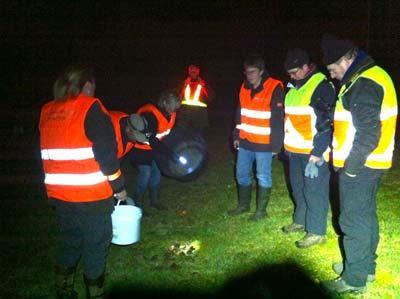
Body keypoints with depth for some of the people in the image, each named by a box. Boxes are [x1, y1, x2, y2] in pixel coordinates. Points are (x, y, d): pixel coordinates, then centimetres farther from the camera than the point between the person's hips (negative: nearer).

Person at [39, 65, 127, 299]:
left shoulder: (47, 113, 8)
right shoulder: (91, 108, -11)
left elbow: (50, 154, 14)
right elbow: (107, 153, -15)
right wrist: (119, 187, -5)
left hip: (59, 195, 6)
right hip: (92, 197, -6)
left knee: (69, 244, 21)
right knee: (96, 248, 7)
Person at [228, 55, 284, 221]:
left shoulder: (274, 88, -14)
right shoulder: (244, 87, 7)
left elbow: (278, 118, -15)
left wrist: (275, 143, -16)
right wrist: (236, 136, 13)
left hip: (264, 143, -7)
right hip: (245, 140, 7)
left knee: (263, 176, 4)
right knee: (242, 174, 15)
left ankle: (261, 209, 17)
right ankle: (243, 204, 31)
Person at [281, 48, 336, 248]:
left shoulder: (322, 87, -15)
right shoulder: (293, 87, 11)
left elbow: (326, 123, -18)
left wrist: (316, 154, -20)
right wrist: (286, 144, 20)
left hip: (314, 151, -8)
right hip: (295, 150, 8)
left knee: (314, 191, -1)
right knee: (298, 188, 19)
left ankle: (316, 231, 10)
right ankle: (301, 221, 35)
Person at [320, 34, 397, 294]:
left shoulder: (362, 85, -20)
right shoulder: (373, 75, 12)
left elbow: (368, 132, -25)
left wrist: (351, 166, -17)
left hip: (358, 167, -10)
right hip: (369, 164, 10)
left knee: (354, 221, 0)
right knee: (366, 216, 20)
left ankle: (354, 279, 12)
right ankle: (366, 265, 36)